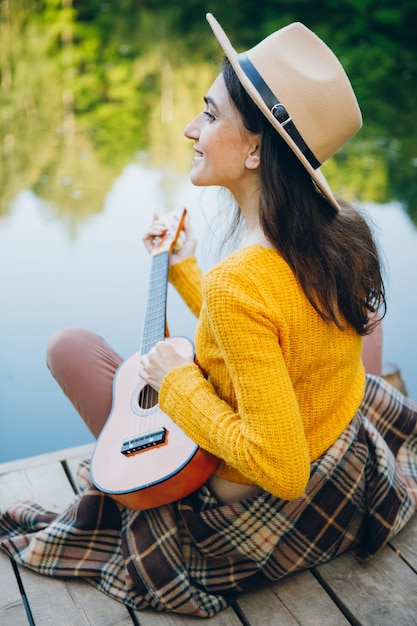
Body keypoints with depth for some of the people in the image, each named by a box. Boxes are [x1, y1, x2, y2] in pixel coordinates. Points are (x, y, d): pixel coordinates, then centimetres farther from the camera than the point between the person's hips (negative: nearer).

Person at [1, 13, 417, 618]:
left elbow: (280, 469, -31)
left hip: (266, 523, -7)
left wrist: (176, 382, -19)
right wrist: (184, 270, 11)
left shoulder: (236, 284, -35)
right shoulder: (343, 232, -10)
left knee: (69, 344, 1)